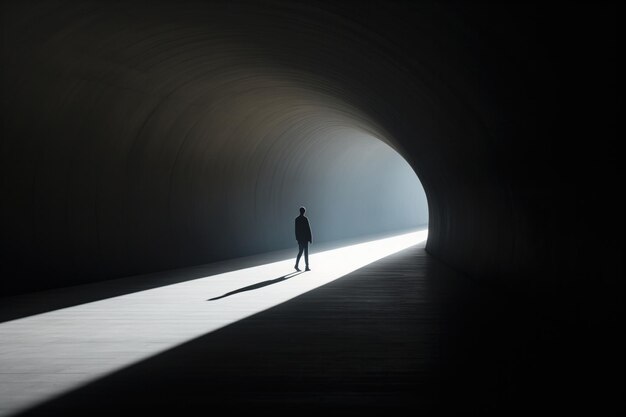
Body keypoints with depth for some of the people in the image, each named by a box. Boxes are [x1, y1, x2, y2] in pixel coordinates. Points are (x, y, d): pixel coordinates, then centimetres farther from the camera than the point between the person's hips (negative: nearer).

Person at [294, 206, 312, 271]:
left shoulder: (297, 219, 3)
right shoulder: (305, 219, -14)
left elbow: (296, 229, 9)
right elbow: (308, 229, -12)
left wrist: (297, 238, 16)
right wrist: (310, 238, -6)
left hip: (300, 238, 5)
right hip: (305, 238, -5)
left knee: (300, 252, 13)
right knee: (306, 252, 1)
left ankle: (296, 265, 4)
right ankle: (307, 267, 4)